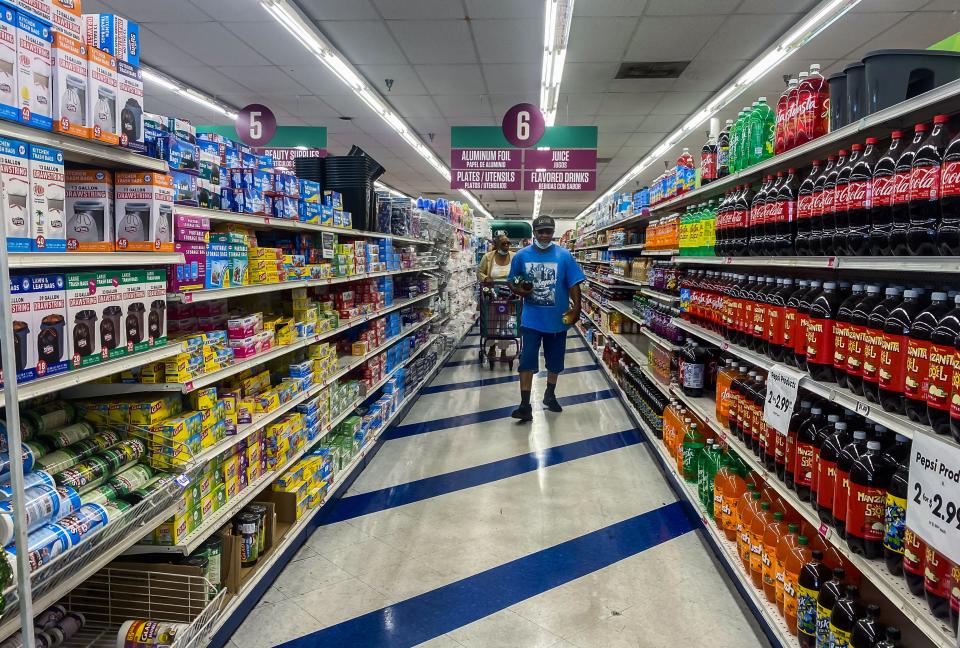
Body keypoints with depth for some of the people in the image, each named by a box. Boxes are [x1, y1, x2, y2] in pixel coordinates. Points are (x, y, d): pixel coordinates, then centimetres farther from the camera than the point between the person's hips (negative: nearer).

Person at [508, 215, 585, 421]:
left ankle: (550, 395, 36)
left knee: (555, 360, 15)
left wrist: (576, 309, -16)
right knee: (527, 361, -4)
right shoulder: (521, 256, -2)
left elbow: (573, 285, -5)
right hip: (531, 318, 0)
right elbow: (513, 283, 8)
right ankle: (525, 405, 2)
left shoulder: (564, 256, -6)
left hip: (557, 318, 1)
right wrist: (520, 290, -14)